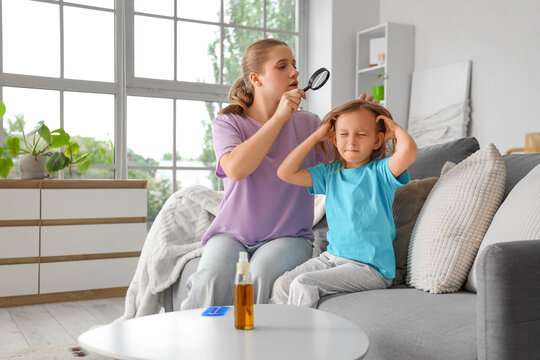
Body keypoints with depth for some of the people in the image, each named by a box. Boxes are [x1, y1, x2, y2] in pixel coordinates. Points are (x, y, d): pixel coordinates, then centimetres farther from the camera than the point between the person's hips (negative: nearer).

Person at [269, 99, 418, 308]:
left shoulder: (381, 172, -8)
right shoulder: (329, 173, 8)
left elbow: (409, 150, -29)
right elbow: (285, 173, 0)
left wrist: (395, 129, -7)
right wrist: (316, 137, 3)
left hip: (371, 267, -6)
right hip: (332, 256, 6)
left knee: (303, 284, -21)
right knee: (281, 285, -9)